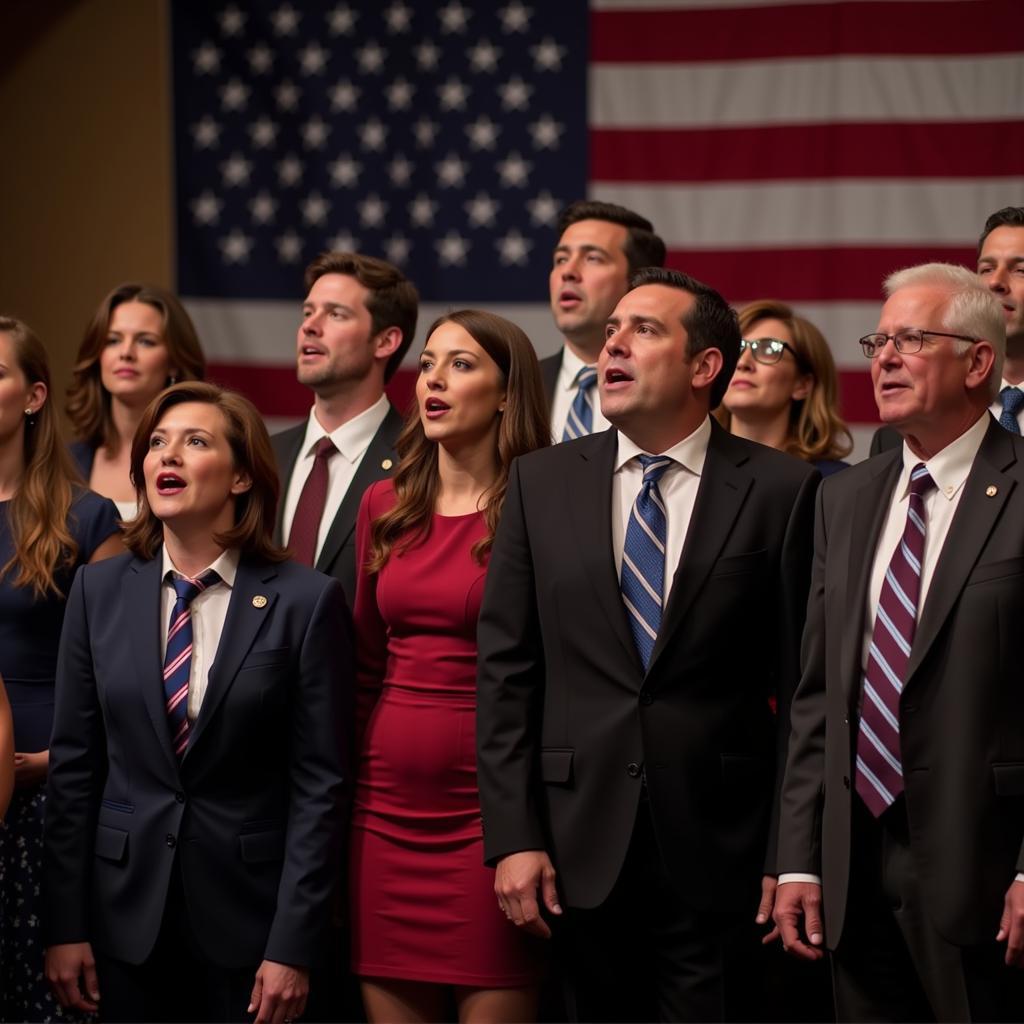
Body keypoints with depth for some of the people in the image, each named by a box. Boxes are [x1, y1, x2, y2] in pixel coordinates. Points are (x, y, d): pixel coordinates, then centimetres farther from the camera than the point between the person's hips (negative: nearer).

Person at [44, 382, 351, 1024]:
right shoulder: (100, 591, 4)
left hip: (249, 914, -2)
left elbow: (320, 782, -6)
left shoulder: (307, 602, -6)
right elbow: (74, 764, 5)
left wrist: (293, 947, -10)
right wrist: (66, 927, 1)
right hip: (128, 913, 3)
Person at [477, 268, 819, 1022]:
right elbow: (506, 670, 4)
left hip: (717, 848, -2)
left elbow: (801, 682, -3)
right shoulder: (542, 484, 6)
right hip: (581, 847, 3)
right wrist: (513, 838, -2)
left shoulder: (780, 490, -2)